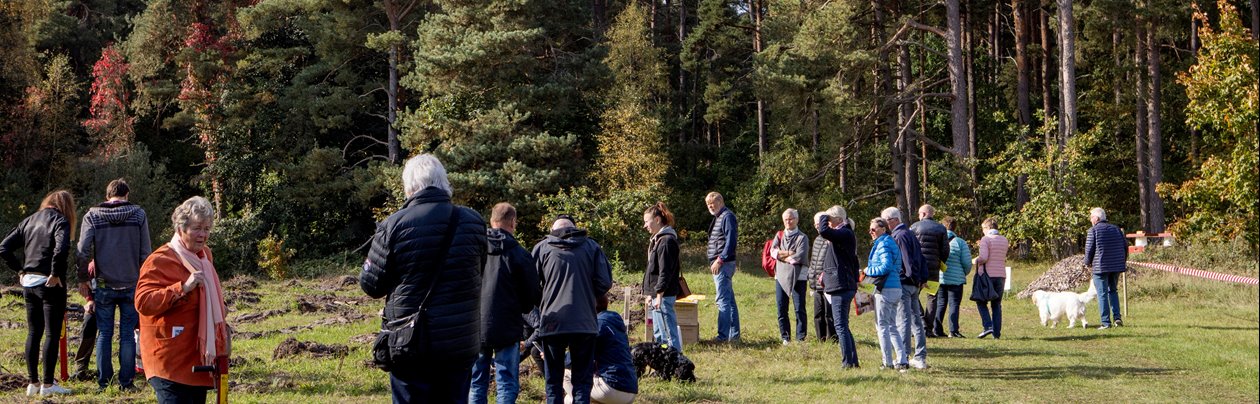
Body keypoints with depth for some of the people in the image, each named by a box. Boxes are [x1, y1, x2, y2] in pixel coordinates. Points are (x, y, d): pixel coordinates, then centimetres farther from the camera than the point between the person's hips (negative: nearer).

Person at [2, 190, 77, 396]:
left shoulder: (29, 220, 13)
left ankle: (33, 382, 17)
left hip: (28, 283, 6)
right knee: (52, 334, 1)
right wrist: (55, 273, -14)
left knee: (33, 333, 13)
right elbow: (62, 248, -26)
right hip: (51, 285, -6)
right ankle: (47, 384, 2)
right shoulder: (60, 221, -7)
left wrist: (20, 270, 11)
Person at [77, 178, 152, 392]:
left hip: (104, 285, 0)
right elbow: (146, 252, -1)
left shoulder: (92, 216, 1)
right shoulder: (138, 214, 0)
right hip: (131, 284, 0)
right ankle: (126, 382, 4)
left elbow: (83, 250, -5)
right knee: (127, 335, 5)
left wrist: (82, 279, 5)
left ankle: (103, 382, 10)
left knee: (104, 334, 9)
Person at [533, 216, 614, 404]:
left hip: (553, 323, 0)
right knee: (582, 381, 8)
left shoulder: (542, 248, 4)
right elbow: (605, 282, 0)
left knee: (553, 381, 10)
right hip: (584, 323, 0)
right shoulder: (592, 247, 5)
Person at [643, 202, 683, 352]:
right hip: (657, 293, 11)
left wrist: (659, 294, -22)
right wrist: (650, 294, 22)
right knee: (658, 333, 17)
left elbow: (665, 271, -21)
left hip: (664, 294, -11)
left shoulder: (666, 241, -16)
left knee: (669, 331, -9)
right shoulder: (657, 239, 16)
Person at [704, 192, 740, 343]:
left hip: (723, 264, -11)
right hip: (721, 264, 11)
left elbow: (731, 241, -19)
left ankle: (723, 335, -11)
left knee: (722, 300, -11)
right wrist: (709, 251, 13)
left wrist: (719, 260, -21)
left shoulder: (727, 216, -11)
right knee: (729, 300, 12)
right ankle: (734, 334, 17)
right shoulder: (719, 217, 20)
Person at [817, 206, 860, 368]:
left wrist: (824, 217, -12)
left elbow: (824, 231, -31)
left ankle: (847, 362, -7)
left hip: (841, 286, -10)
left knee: (841, 326, -8)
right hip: (847, 285, 10)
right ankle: (853, 361, 16)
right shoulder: (847, 234, 17)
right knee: (843, 326, 14)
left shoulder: (844, 233, -14)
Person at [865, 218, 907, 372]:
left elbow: (886, 266, -22)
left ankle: (888, 362, 1)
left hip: (885, 289, -10)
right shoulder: (890, 243, 17)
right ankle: (902, 361, 9)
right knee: (892, 326, 13)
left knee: (882, 325, -2)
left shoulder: (883, 245, -12)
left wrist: (869, 270, -9)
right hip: (896, 288, 10)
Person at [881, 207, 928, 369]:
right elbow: (920, 257, 17)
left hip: (903, 283, -9)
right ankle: (921, 357, 13)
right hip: (915, 283, 9)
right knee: (916, 320, 11)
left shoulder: (898, 236, -12)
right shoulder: (910, 234, 16)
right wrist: (922, 278, 15)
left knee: (903, 321, -7)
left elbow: (899, 261, -17)